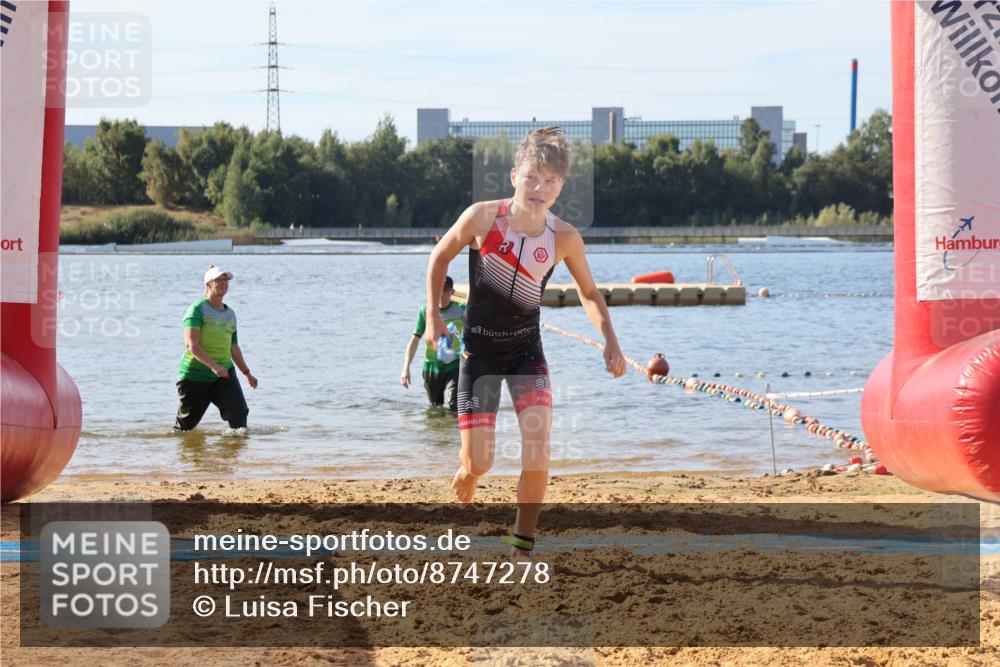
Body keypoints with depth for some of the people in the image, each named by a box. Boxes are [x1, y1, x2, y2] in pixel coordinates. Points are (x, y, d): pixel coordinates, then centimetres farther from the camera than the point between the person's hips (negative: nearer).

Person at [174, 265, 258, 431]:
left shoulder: (230, 314, 12)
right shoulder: (197, 309, -8)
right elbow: (192, 345, -20)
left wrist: (247, 373, 24)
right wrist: (213, 365, -32)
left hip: (224, 374, 4)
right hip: (195, 375, -4)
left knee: (239, 412, -15)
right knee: (186, 423, 6)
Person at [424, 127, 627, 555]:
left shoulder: (564, 238, -11)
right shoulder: (482, 217, -16)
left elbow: (589, 293, 6)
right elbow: (440, 256, 1)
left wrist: (610, 339, -7)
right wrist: (433, 316, -1)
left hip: (526, 348, 1)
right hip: (479, 348, -1)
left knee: (537, 450, -18)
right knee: (478, 464, -3)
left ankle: (522, 548, -2)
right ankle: (459, 506, 34)